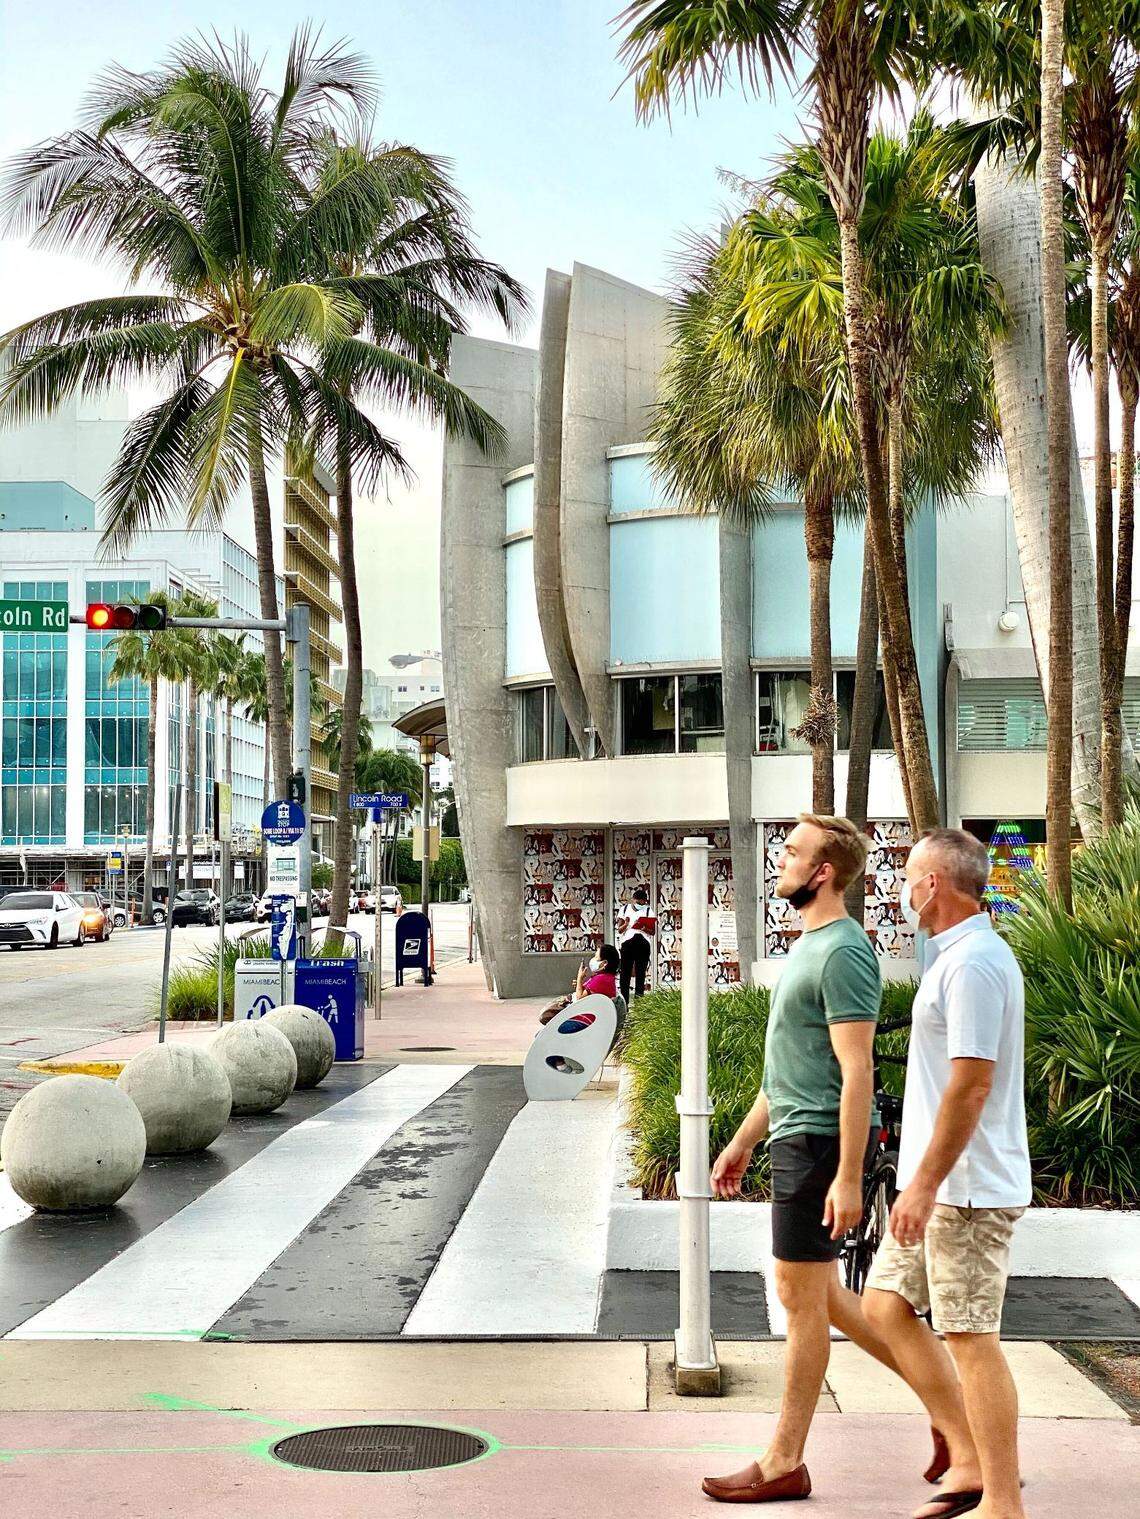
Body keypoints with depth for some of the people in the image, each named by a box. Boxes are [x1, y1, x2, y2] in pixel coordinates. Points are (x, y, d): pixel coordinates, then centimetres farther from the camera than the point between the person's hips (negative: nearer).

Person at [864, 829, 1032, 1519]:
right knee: (887, 1306, 13)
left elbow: (971, 1083, -24)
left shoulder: (973, 963, -18)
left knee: (970, 1336, -3)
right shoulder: (960, 955, 15)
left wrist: (925, 1184, -23)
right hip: (941, 1182, 11)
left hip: (967, 1186, -11)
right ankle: (971, 1462, 18)